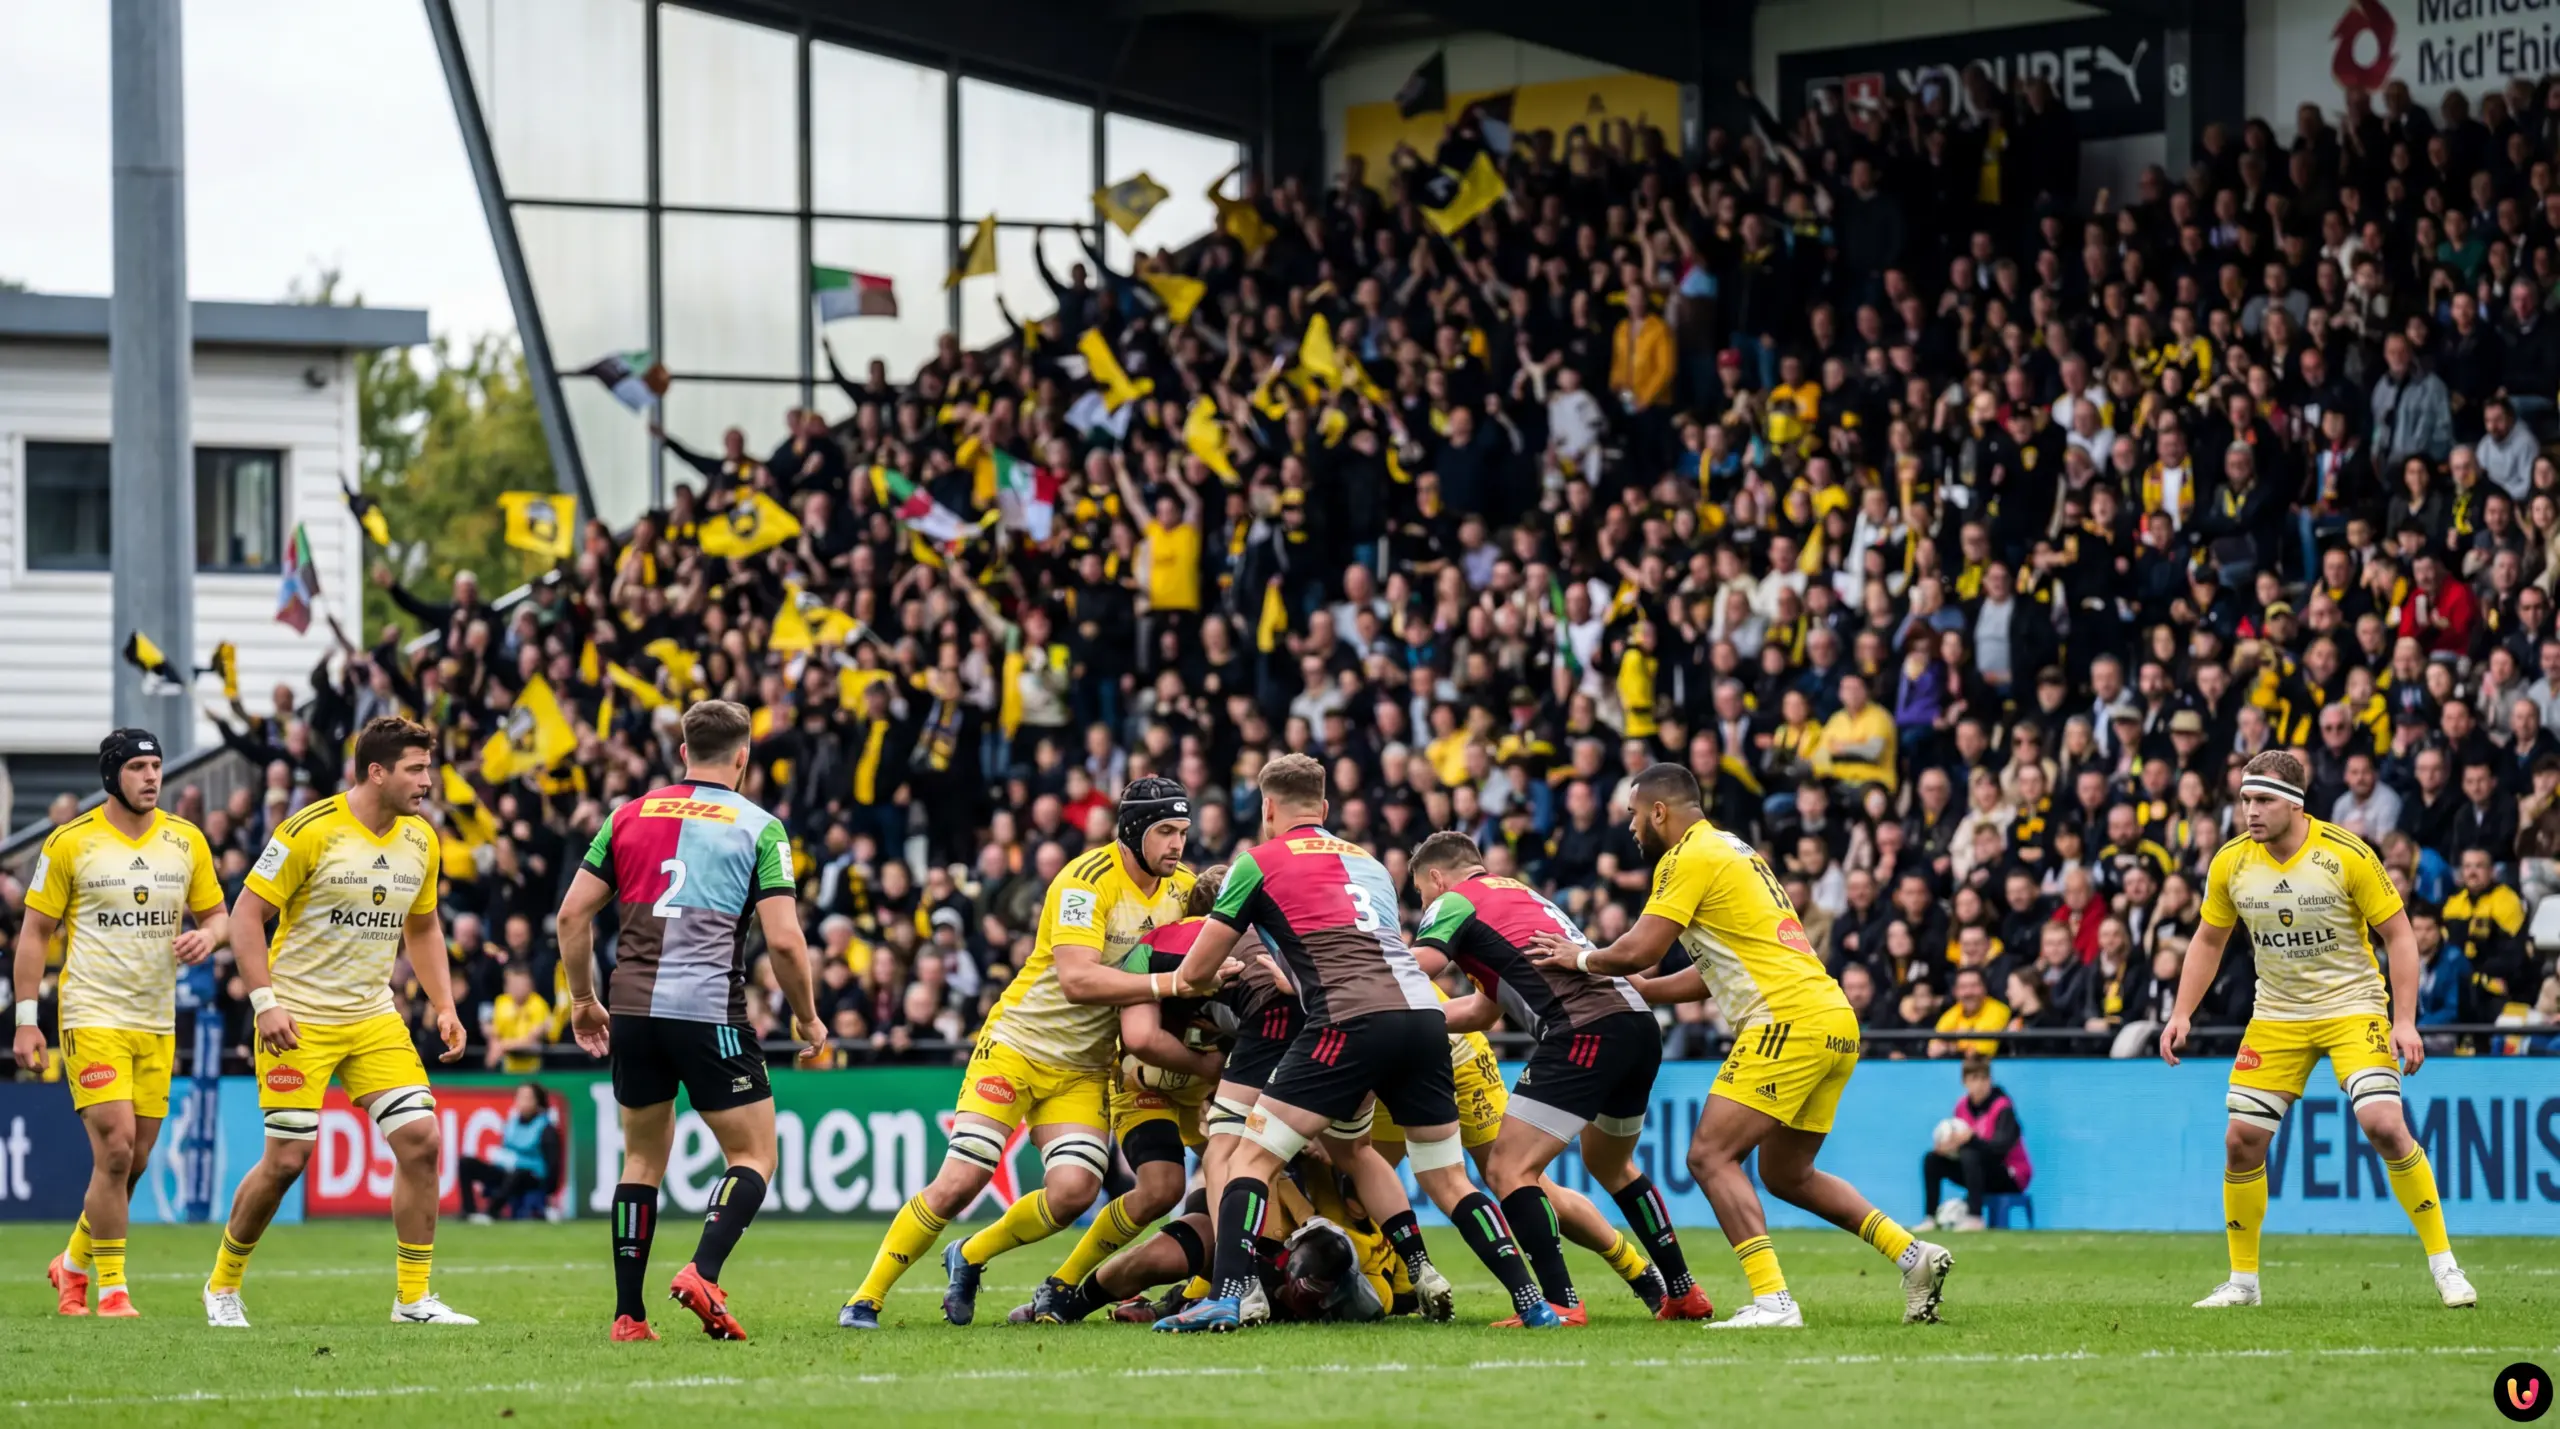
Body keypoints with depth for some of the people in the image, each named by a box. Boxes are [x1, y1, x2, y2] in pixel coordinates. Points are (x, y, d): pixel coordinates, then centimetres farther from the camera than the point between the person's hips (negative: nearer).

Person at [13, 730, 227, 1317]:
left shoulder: (187, 841, 6)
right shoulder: (70, 843, -5)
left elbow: (218, 914, 16)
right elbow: (35, 932, 0)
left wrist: (208, 935, -10)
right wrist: (26, 1019, -4)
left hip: (157, 1023, 5)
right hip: (93, 1018, -5)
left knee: (134, 1161, 6)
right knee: (115, 1148, -14)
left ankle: (75, 1262, 28)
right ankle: (110, 1287, -5)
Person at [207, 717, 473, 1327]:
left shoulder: (420, 840, 5)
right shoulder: (310, 831, -14)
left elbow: (423, 928, 19)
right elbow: (246, 914, -11)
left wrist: (444, 1007, 8)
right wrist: (265, 1002, -19)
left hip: (373, 1018, 6)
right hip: (299, 1018, -6)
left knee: (421, 1140, -8)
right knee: (288, 1157, -7)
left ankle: (414, 1298, 0)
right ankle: (223, 1284, 15)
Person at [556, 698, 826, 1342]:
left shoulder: (630, 816, 13)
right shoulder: (759, 828, 3)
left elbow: (573, 913, 10)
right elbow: (784, 940, -5)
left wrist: (583, 999, 22)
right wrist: (808, 1020, 9)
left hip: (632, 1007, 4)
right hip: (711, 1011, -4)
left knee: (642, 1159, 17)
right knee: (753, 1157, 6)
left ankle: (628, 1314, 11)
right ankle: (702, 1274, -17)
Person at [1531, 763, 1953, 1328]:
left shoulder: (1690, 857, -5)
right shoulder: (1732, 850, 24)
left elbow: (1638, 951, -11)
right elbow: (1715, 972, 29)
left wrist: (1582, 959, 8)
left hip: (1790, 1023, -10)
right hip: (1836, 1023, 10)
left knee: (1712, 1157, -10)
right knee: (1786, 1175, 19)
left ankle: (1772, 1300, -21)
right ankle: (1913, 1255, 12)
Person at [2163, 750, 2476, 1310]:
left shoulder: (2347, 855, -16)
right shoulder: (2231, 864, -5)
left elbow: (2398, 933, -10)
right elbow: (2209, 939, 11)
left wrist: (2405, 1020, -17)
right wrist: (2181, 1014, 3)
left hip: (2352, 1006, -4)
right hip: (2277, 1016, 4)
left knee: (2385, 1126, -20)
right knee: (2241, 1139, -4)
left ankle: (2443, 1264, -8)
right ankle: (2242, 1280, 12)